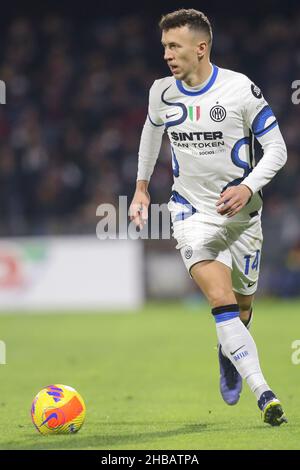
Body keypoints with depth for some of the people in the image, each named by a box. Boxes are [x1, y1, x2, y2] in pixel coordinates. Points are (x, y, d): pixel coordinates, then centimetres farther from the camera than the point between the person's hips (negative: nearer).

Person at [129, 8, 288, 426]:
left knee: (242, 303, 14)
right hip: (192, 210, 0)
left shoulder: (240, 89, -14)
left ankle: (228, 353, 50)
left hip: (240, 211, 0)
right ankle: (263, 393, -26)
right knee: (220, 296, -21)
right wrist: (142, 186, 22)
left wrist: (248, 187, -23)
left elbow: (277, 148, -8)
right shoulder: (162, 92, -3)